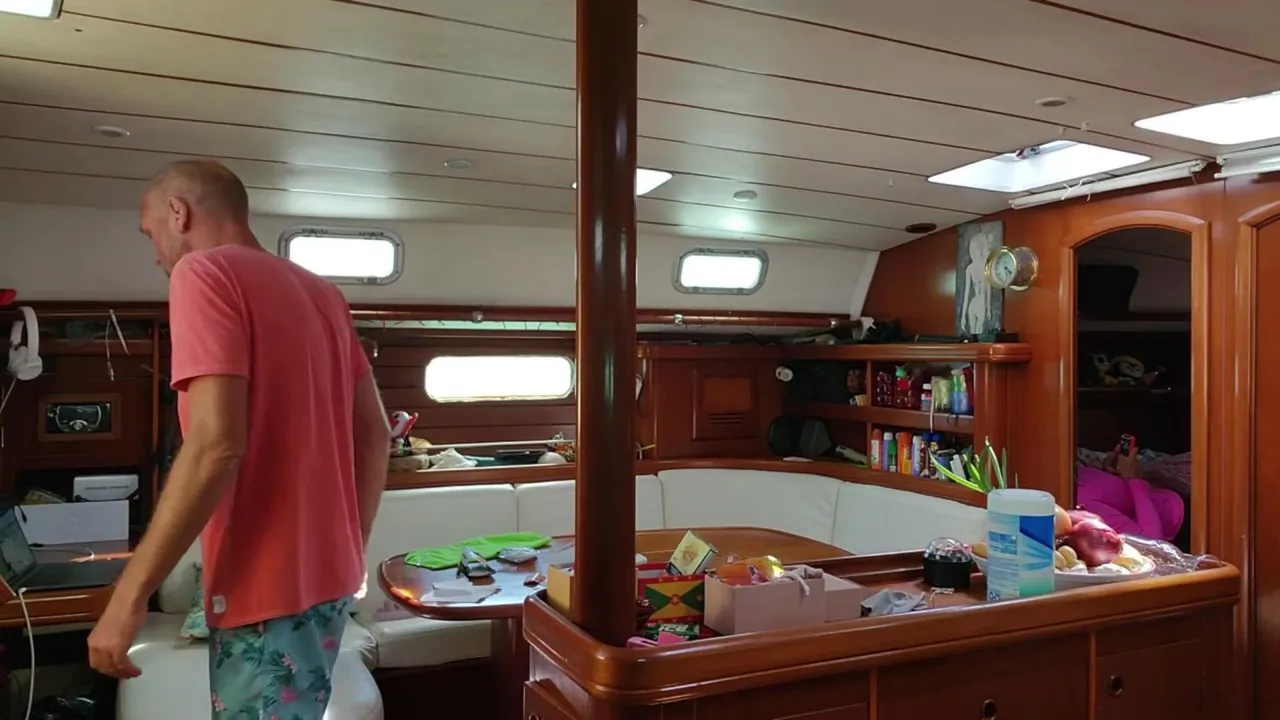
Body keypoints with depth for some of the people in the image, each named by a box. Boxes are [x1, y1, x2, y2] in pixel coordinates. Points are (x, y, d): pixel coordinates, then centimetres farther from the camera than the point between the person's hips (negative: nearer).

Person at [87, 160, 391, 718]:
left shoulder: (203, 273, -10)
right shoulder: (321, 293, 12)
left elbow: (217, 445, -22)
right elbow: (375, 434, 12)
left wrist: (128, 596, -15)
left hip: (268, 585, -8)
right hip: (325, 574, 8)